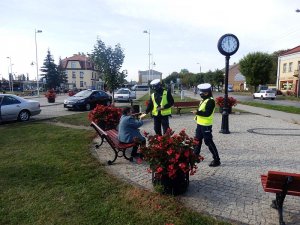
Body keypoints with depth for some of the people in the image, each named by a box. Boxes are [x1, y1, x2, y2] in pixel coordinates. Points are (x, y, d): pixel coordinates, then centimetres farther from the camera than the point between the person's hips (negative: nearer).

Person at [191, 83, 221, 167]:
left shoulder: (210, 101, -17)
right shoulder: (203, 100, 13)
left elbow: (208, 113, -26)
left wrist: (197, 112, -24)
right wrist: (197, 115, 9)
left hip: (206, 125, -10)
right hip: (200, 124, 10)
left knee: (208, 142, -5)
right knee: (197, 140, 19)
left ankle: (216, 160, 6)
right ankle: (195, 155, 35)